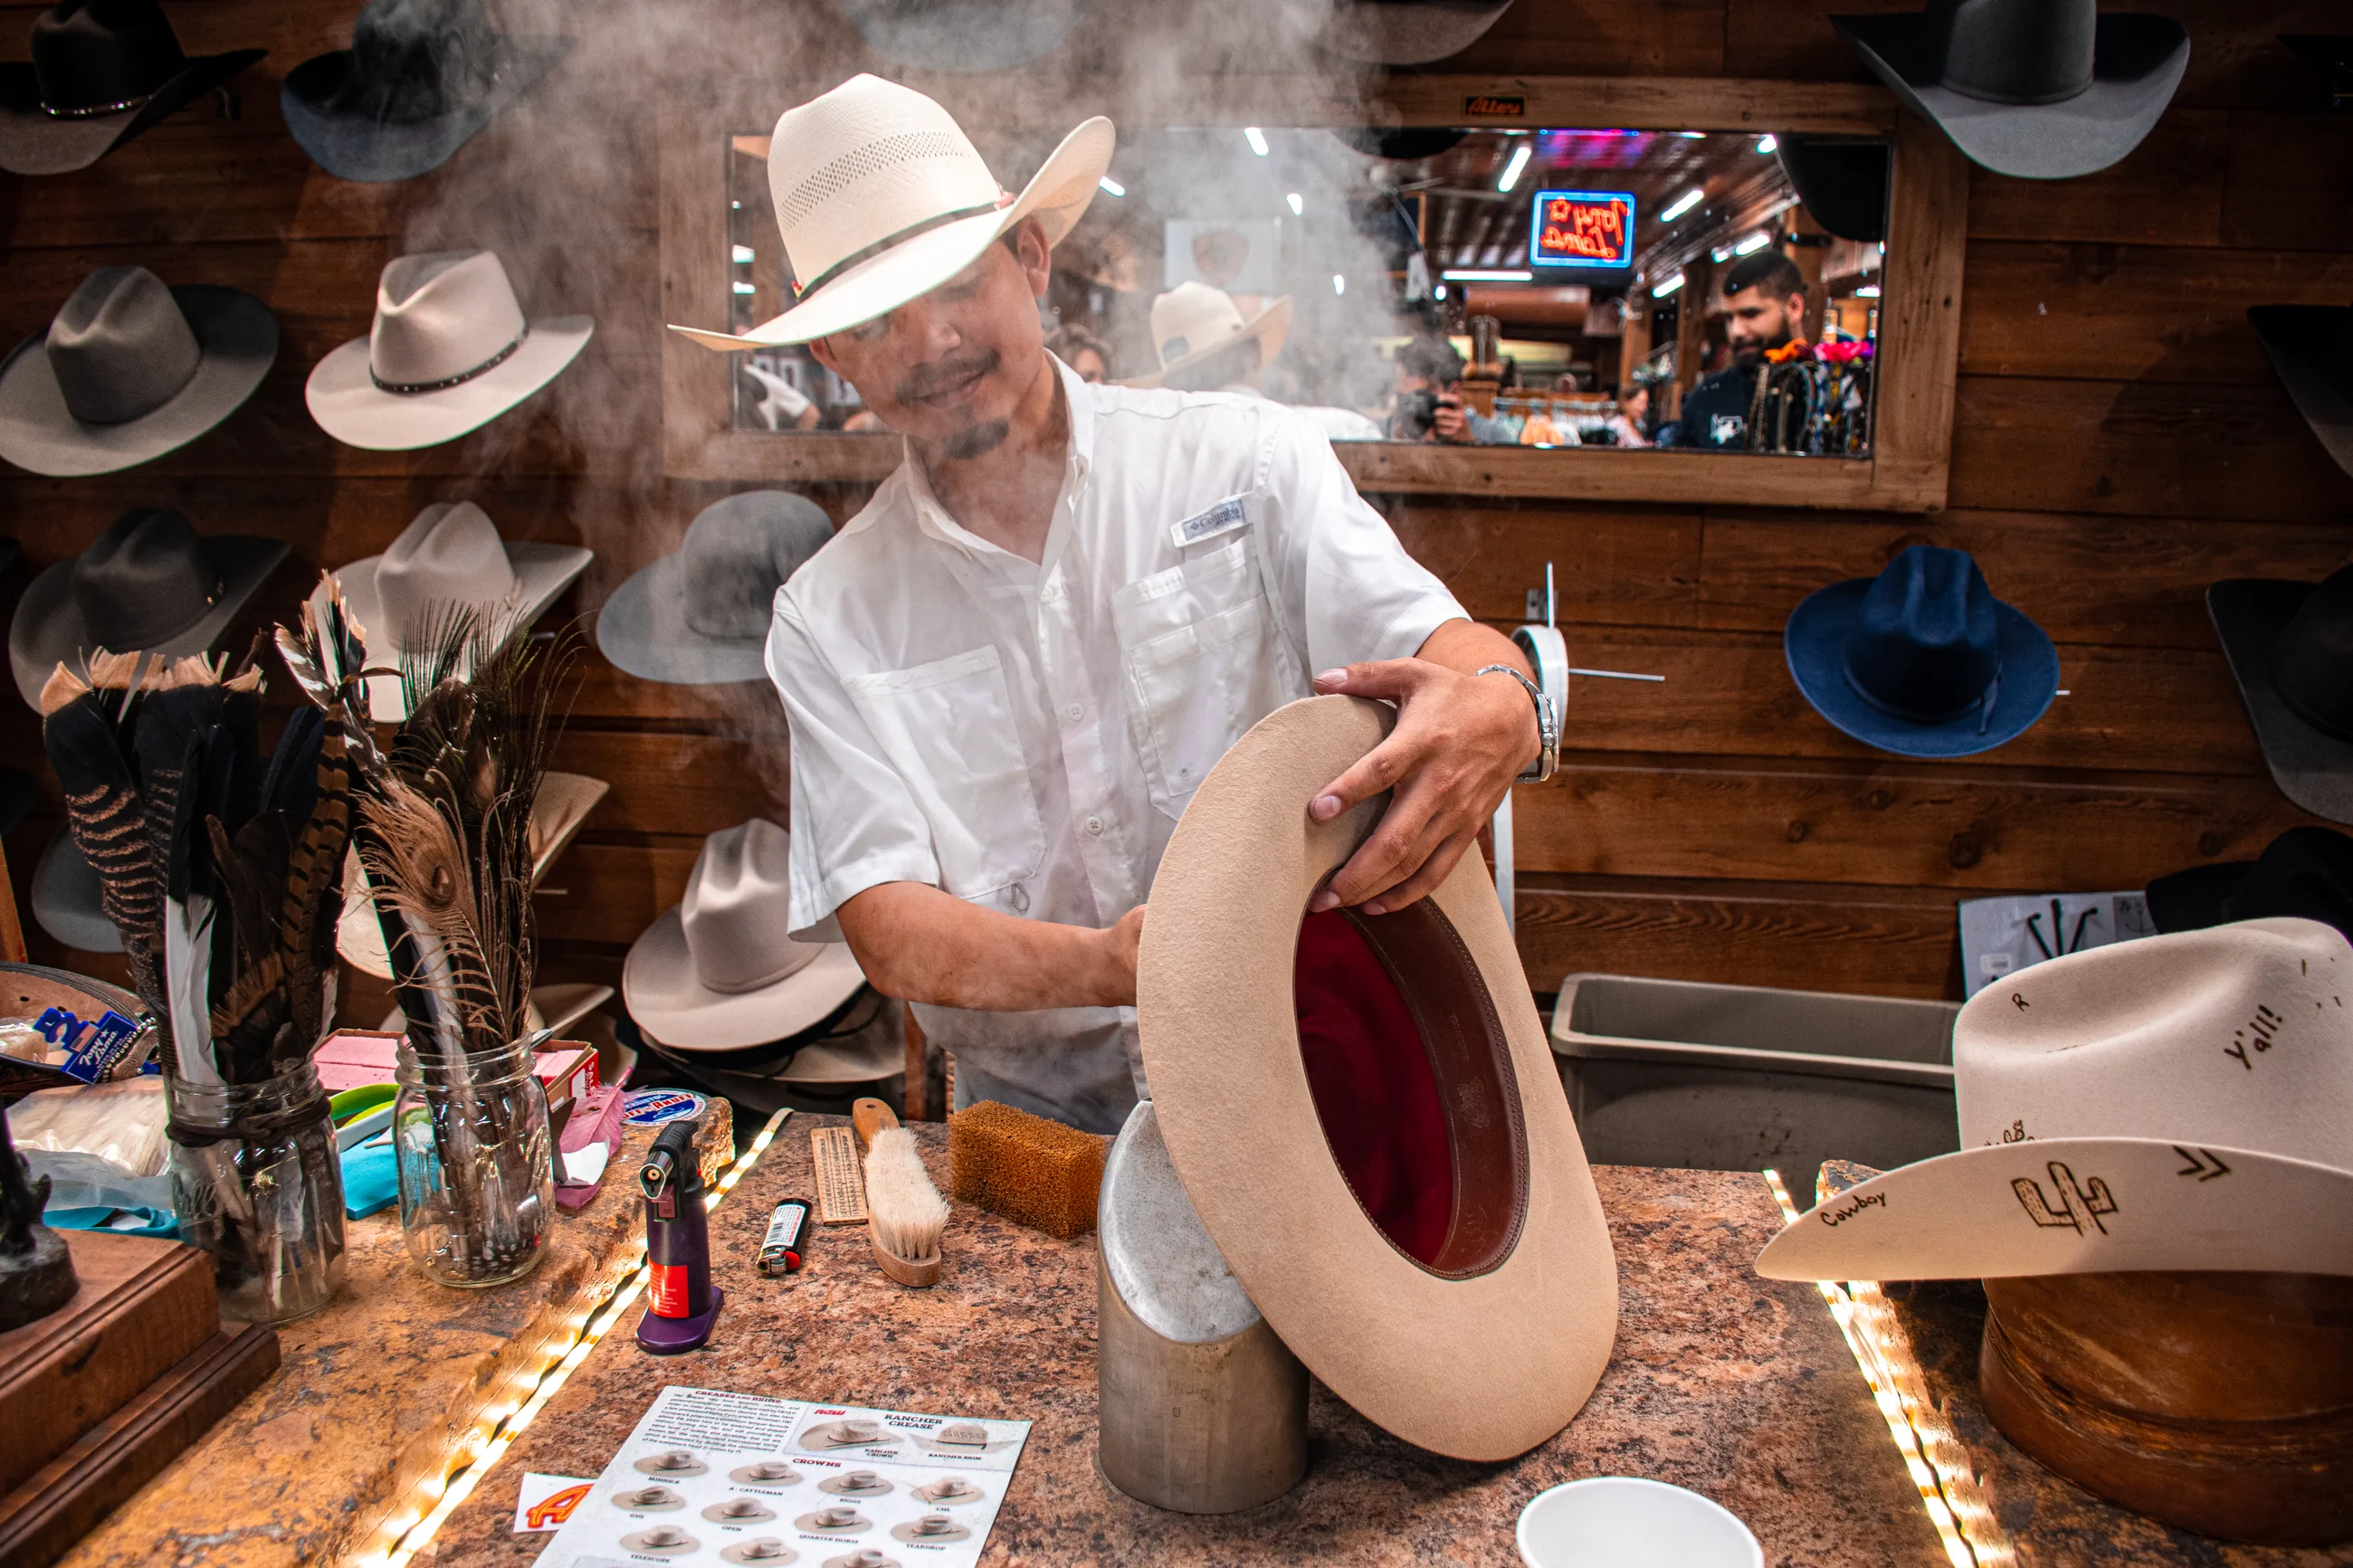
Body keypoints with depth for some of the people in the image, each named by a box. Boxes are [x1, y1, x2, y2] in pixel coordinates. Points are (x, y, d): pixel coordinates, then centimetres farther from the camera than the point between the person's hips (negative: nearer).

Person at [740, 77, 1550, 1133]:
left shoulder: (1243, 461, 1)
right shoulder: (830, 621, 3)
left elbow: (1443, 645, -8)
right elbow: (884, 926, -6)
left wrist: (1494, 709, -34)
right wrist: (1105, 966, -26)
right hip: (1040, 1129, 0)